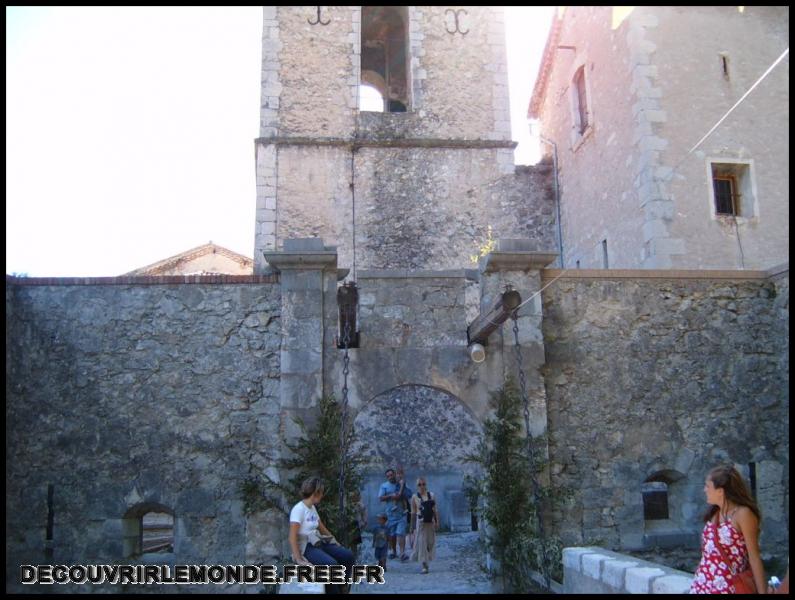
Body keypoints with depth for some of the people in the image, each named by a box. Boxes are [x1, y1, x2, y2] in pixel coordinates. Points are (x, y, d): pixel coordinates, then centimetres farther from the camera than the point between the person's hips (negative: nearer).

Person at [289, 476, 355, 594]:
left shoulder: (313, 508, 12)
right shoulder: (299, 509, -15)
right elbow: (293, 537, -21)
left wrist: (337, 544, 12)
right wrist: (298, 559, -27)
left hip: (318, 543, 9)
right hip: (305, 547, -9)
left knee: (348, 556, -7)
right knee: (331, 564, -31)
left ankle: (339, 589, 7)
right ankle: (333, 590, -10)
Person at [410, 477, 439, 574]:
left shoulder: (431, 495, 6)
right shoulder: (415, 497, -2)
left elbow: (435, 510, 9)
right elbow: (413, 512, -1)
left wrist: (437, 522, 3)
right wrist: (412, 526, -1)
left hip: (430, 522, 3)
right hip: (421, 522, -3)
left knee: (430, 543, 9)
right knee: (422, 543, -3)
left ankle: (426, 562, 25)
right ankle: (424, 566, 1)